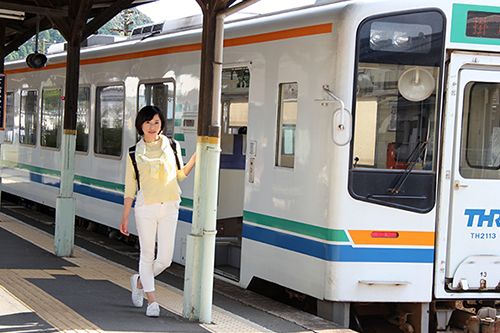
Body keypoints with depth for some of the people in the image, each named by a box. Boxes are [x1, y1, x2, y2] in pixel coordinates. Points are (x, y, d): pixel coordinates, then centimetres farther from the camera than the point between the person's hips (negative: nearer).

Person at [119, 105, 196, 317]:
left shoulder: (172, 146, 5)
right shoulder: (134, 153, 2)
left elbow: (180, 175, 14)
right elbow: (130, 189, 5)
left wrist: (195, 158, -2)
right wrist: (125, 218, 3)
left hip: (169, 207, 2)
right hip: (145, 208, -1)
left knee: (165, 258, 0)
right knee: (147, 255, 3)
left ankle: (139, 281, 28)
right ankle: (152, 301, 15)